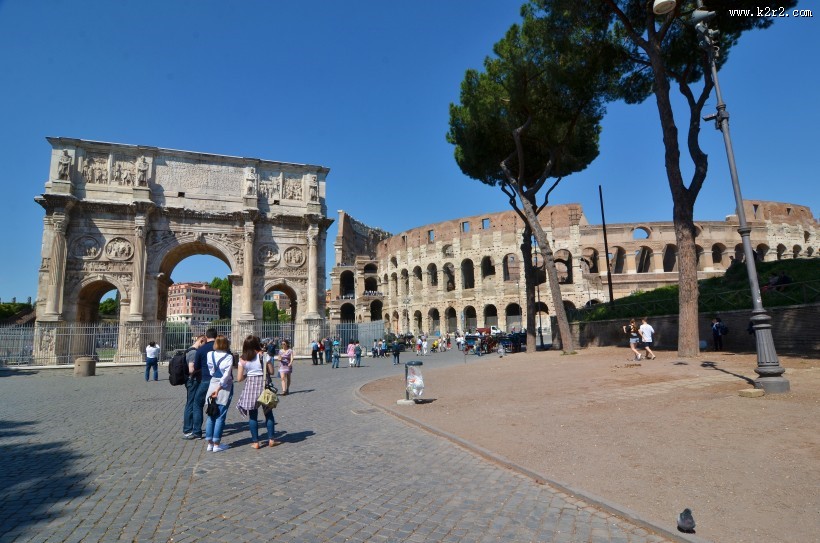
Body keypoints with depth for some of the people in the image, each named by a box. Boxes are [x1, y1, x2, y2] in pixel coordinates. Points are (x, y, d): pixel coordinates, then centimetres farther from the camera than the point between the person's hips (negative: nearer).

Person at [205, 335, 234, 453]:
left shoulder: (210, 354, 0)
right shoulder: (228, 356, -10)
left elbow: (210, 370, 4)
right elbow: (227, 374, -17)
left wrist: (215, 388, 12)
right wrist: (219, 388, -14)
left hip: (212, 384, 4)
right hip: (225, 386, -4)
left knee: (211, 415, 12)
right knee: (220, 416, 1)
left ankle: (210, 443, 16)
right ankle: (217, 444, 5)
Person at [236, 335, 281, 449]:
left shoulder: (243, 359, -2)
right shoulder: (263, 355, -7)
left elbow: (239, 378, -2)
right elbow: (271, 371, -5)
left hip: (251, 386, 1)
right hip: (264, 384, 0)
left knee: (252, 416, 10)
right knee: (268, 413, 12)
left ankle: (255, 442, 12)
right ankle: (271, 439, 14)